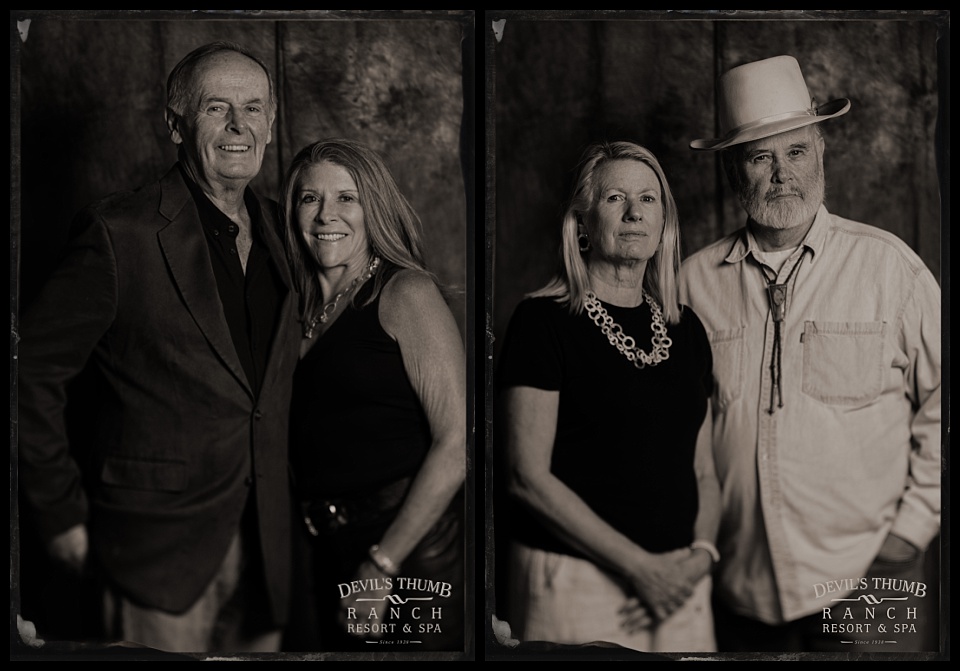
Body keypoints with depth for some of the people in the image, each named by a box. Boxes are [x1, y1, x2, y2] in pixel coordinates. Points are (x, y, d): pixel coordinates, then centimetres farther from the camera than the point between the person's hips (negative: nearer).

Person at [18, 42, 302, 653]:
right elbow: (33, 371, -9)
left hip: (266, 544, 6)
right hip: (161, 545, -6)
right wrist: (61, 511, -7)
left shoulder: (280, 229, 7)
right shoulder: (122, 234, -12)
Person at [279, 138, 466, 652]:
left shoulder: (405, 293, -8)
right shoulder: (303, 312, 11)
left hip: (409, 540, -6)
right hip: (326, 550, 6)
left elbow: (457, 442, -16)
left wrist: (382, 565, -17)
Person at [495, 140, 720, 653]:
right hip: (576, 585, -5)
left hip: (675, 585, 5)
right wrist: (641, 567, -15)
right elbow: (528, 476, -13)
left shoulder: (685, 328, 11)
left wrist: (702, 553, -5)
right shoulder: (543, 320, -7)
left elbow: (702, 469, 14)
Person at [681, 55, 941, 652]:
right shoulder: (696, 280, 3)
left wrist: (914, 526, -3)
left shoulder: (889, 265, -1)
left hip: (865, 578, -1)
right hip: (740, 583, 2)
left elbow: (942, 400, 1)